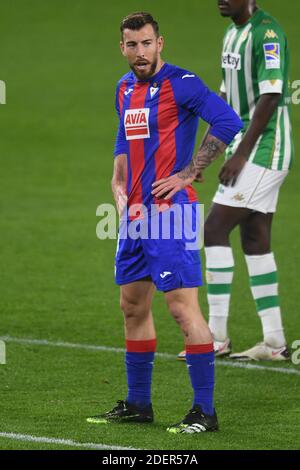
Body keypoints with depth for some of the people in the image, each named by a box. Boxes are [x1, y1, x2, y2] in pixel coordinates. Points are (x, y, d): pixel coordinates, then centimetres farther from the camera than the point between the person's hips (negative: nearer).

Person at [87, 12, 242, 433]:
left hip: (170, 208, -9)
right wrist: (119, 186, 14)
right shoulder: (125, 89, 14)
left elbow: (229, 123, -20)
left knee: (183, 305, -12)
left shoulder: (179, 83, -11)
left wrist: (188, 174, -17)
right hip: (136, 212, 9)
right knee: (132, 305, 13)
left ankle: (205, 411, -9)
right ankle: (138, 404, 24)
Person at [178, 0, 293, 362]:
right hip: (247, 150, 10)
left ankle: (216, 336, -8)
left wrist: (240, 155, -22)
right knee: (255, 241, 8)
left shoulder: (267, 34, -16)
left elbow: (269, 98, -21)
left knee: (215, 229, -12)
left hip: (264, 151, -10)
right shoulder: (233, 34, 14)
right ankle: (274, 342, 11)